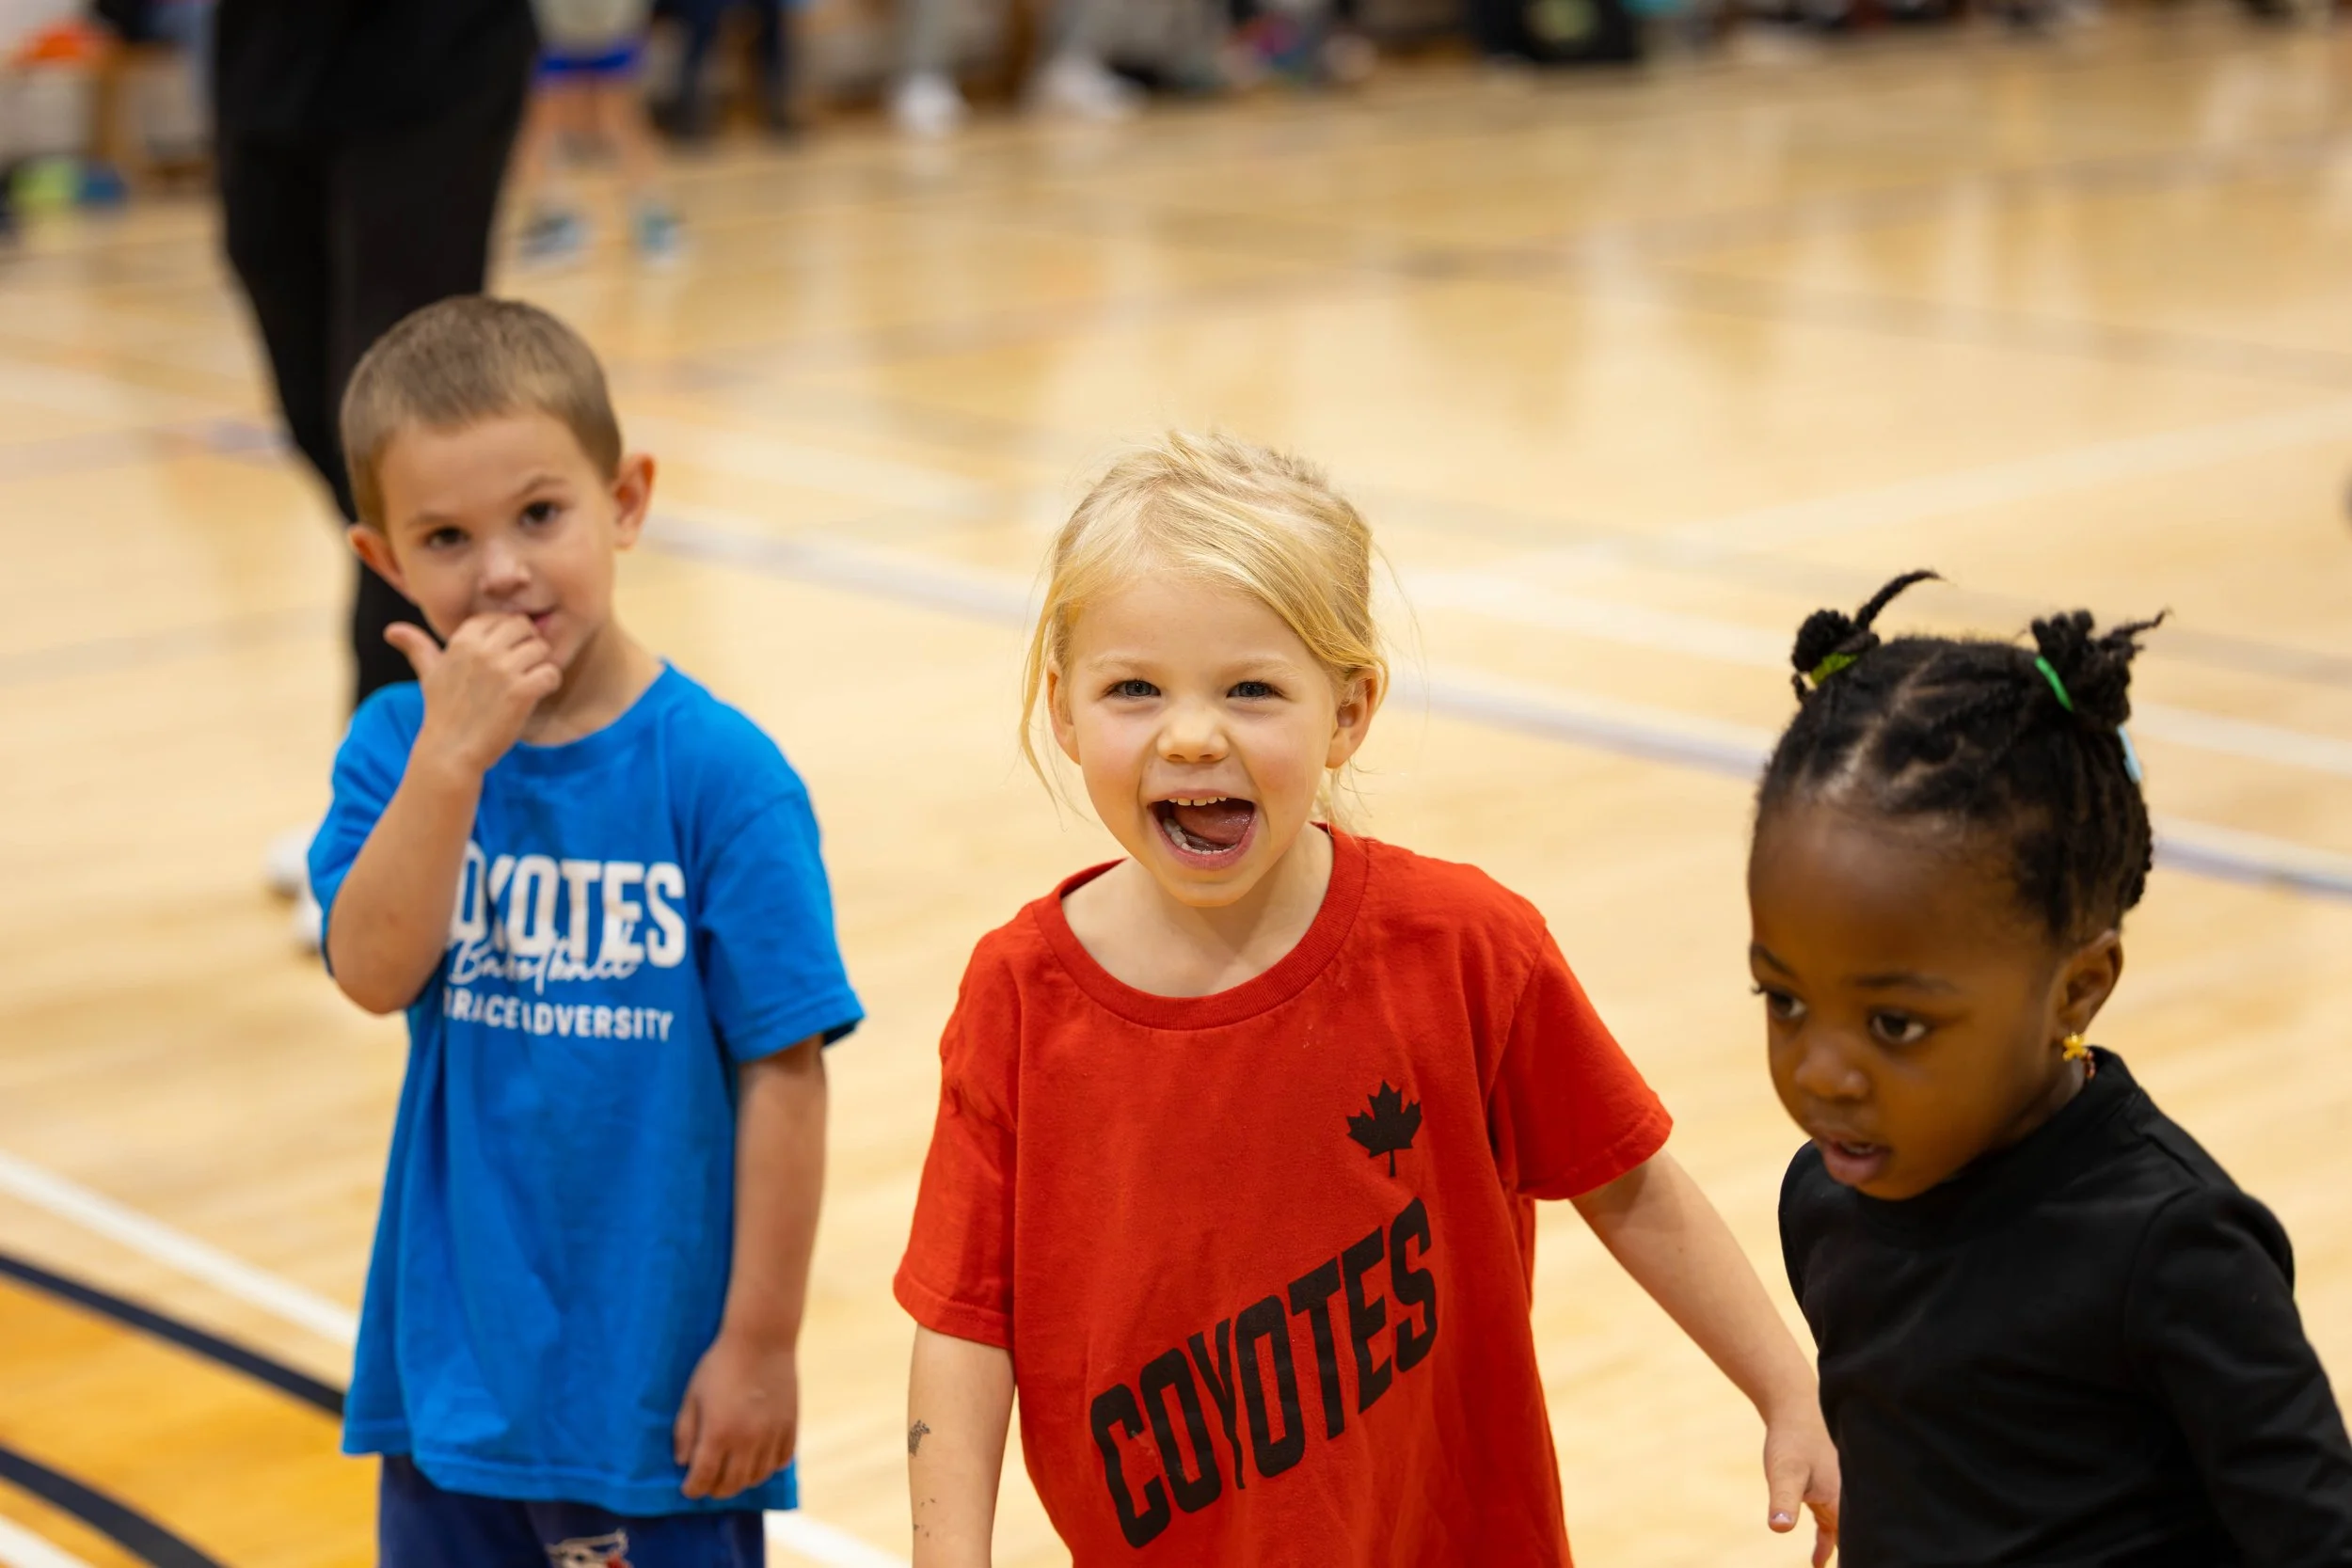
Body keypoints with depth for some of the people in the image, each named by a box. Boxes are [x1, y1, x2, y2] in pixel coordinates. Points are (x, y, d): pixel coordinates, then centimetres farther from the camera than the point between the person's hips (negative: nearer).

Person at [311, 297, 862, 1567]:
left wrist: (761, 1341, -10)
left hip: (659, 1364, -4)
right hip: (457, 1356, 4)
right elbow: (375, 974, -16)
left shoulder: (714, 771, -13)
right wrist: (452, 755, -25)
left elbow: (784, 1070, -11)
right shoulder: (395, 747, -2)